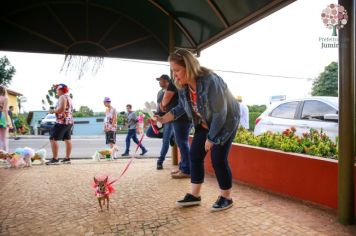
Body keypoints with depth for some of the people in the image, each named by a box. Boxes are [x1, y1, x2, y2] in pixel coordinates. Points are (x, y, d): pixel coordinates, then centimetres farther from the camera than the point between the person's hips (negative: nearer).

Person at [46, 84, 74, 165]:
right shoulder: (69, 97, 19)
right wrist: (55, 110, 20)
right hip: (69, 121, 10)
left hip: (62, 121, -10)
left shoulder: (63, 97, -10)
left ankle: (55, 159, -6)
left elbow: (61, 109, -22)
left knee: (53, 139, -5)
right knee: (67, 139, 10)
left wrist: (53, 111, -7)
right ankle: (67, 158, 14)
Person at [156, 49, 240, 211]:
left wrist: (211, 138, -19)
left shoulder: (210, 81, -32)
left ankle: (226, 198, 14)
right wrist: (163, 119, -5)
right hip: (205, 123, 7)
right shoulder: (183, 85, -10)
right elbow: (181, 107, 7)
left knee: (218, 159, -8)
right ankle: (194, 195, 15)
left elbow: (220, 113, -27)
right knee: (195, 154, 2)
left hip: (226, 121, -7)